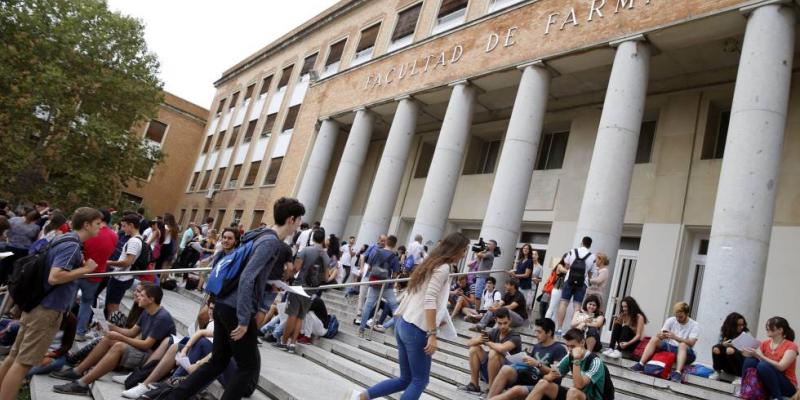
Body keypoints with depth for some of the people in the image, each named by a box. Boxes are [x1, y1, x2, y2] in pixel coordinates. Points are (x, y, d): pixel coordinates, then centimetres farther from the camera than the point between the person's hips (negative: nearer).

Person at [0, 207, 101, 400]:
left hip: (37, 304, 10)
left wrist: (80, 267, 13)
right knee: (22, 363, -3)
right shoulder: (72, 245, -18)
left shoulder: (65, 240, 12)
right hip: (47, 309, -10)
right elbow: (54, 277, -28)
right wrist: (85, 269, -17)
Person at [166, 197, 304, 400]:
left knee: (217, 362, 18)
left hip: (223, 305, 9)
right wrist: (244, 320, -22)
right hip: (236, 310, -9)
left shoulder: (263, 236, 12)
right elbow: (247, 278, -23)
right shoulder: (271, 241, -15)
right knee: (249, 367, 5)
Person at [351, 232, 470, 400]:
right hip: (417, 329, -9)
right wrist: (432, 334, -20)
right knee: (420, 381, 5)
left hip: (403, 325, 9)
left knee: (406, 379, 16)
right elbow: (430, 301, -19)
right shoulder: (443, 267, -10)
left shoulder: (430, 264, 18)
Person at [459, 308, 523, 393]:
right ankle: (474, 385, -5)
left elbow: (502, 348, -39)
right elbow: (469, 343, -1)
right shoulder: (494, 332, 2)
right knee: (474, 348, -6)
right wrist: (478, 340, -25)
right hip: (490, 371, 7)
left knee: (494, 353, -31)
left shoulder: (515, 337, -16)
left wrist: (487, 342, -18)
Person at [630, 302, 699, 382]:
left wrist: (675, 337, -34)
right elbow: (661, 334, -2)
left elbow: (691, 343, -19)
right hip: (669, 347, 3)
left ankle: (678, 372, -51)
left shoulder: (694, 325, -4)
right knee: (654, 339, -22)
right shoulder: (671, 320, 6)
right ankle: (641, 364, -31)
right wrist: (661, 335, -28)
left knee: (682, 345, -36)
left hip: (685, 352, -3)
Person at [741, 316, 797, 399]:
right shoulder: (765, 343, 5)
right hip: (765, 383, 5)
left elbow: (781, 367, -24)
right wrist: (751, 354, -26)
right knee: (750, 360, -21)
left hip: (787, 386, -5)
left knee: (764, 365, -32)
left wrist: (758, 355, -31)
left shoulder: (791, 346, -11)